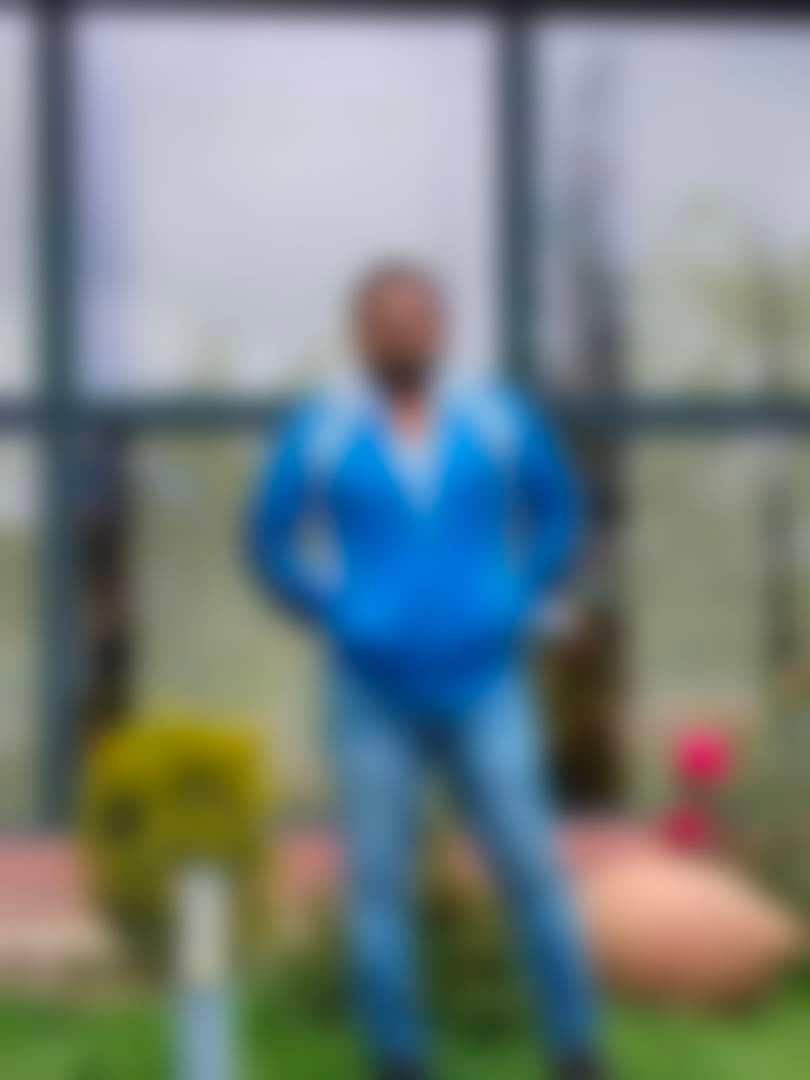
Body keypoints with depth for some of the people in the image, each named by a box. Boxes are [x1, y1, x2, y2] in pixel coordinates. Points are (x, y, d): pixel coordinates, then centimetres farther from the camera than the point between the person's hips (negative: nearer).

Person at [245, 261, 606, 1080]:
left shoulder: (499, 421, -1)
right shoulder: (318, 434, -4)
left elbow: (560, 513, 12)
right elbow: (270, 543, 6)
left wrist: (517, 605, 0)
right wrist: (337, 619, -5)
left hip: (482, 689, 1)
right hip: (374, 697, -1)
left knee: (530, 867, -1)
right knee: (380, 882, 1)